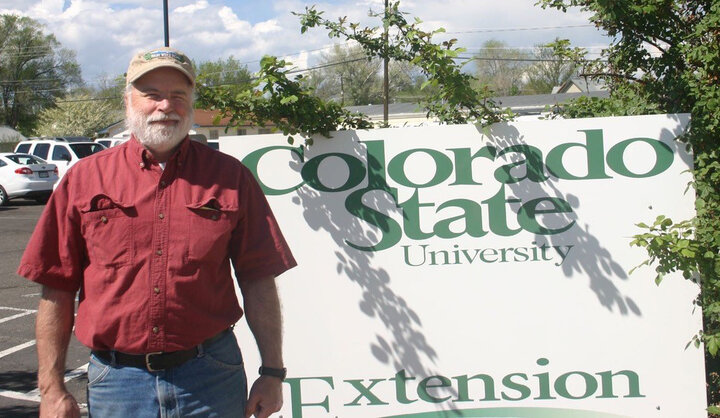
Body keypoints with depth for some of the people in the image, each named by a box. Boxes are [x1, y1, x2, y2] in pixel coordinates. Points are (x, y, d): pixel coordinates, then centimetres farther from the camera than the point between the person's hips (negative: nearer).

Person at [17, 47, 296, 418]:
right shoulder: (84, 179, 2)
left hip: (211, 378, 0)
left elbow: (258, 282, 3)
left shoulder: (230, 178, 2)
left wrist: (271, 372, 0)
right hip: (116, 382, 0)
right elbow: (56, 290, 2)